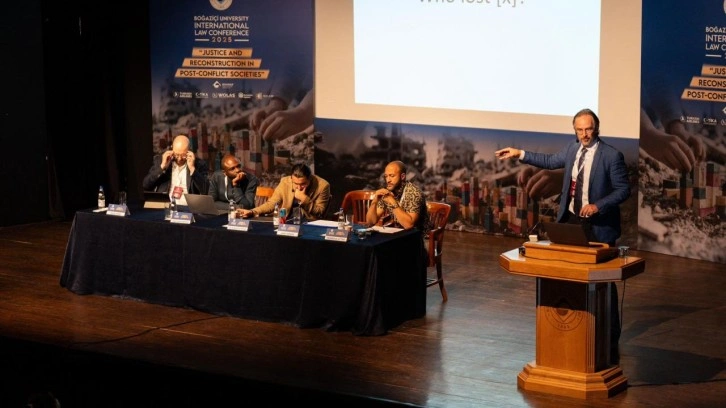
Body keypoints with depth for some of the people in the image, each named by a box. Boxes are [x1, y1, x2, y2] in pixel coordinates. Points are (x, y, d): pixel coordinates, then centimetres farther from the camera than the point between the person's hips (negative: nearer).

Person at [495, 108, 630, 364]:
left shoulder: (612, 156, -13)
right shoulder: (572, 149, 6)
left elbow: (623, 189, -12)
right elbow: (551, 161, 23)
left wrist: (598, 205, -23)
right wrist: (520, 154, 19)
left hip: (598, 226, -6)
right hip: (570, 221, 6)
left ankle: (610, 339, 8)